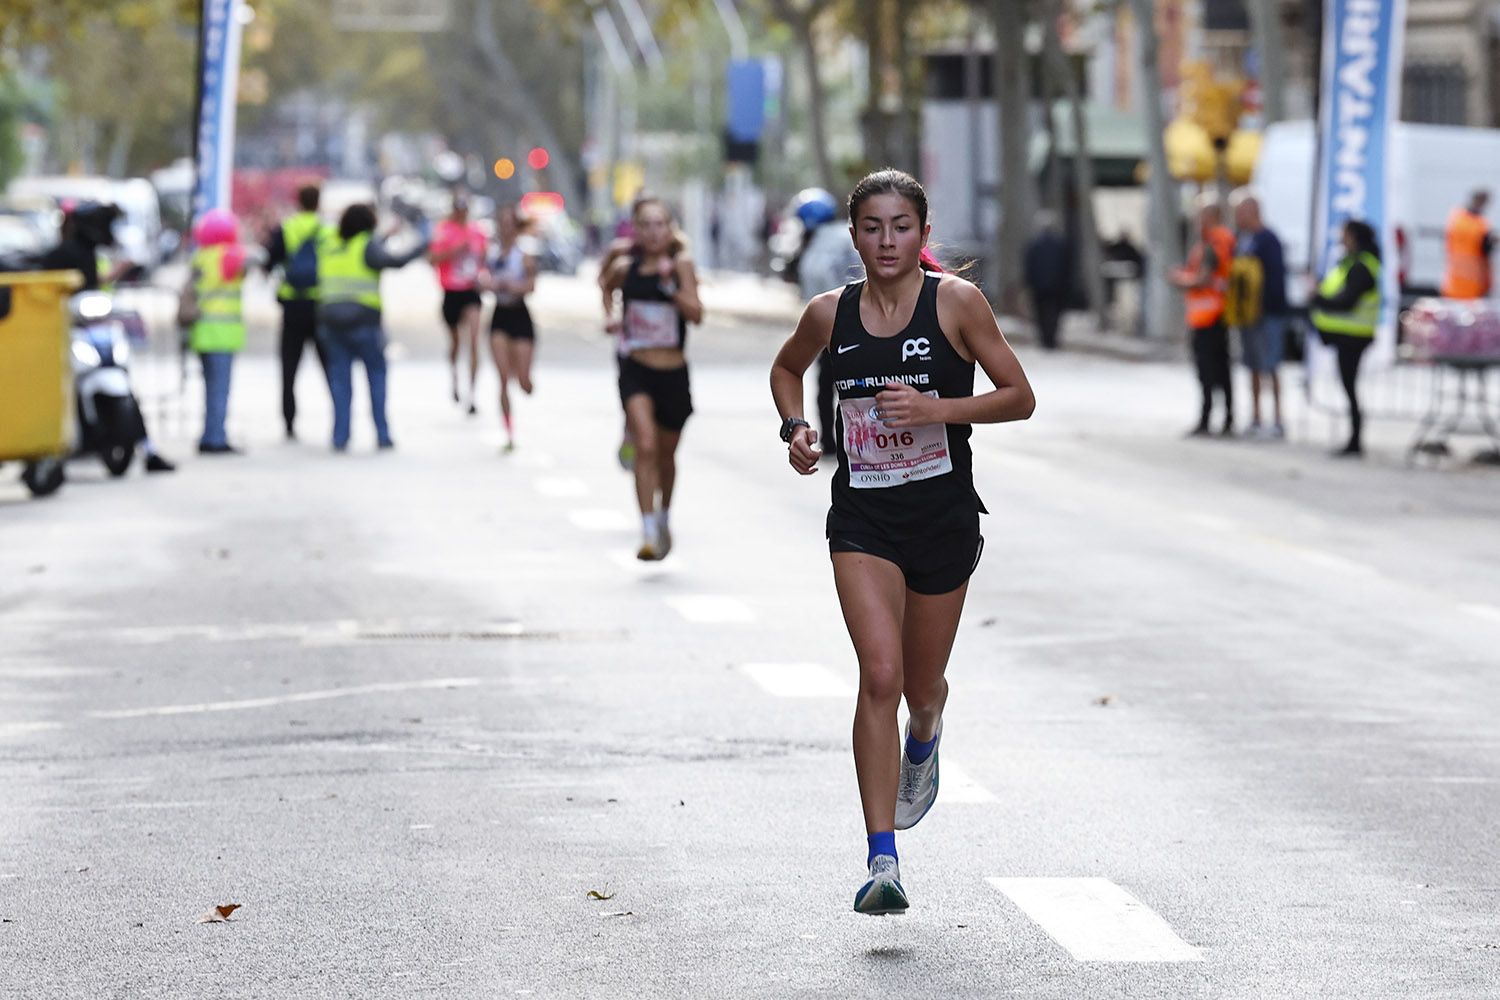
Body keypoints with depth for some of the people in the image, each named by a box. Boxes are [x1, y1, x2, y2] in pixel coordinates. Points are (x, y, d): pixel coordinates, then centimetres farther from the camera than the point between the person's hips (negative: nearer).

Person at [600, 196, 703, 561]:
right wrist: (609, 315, 9)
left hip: (673, 373, 1)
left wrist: (670, 283, -26)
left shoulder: (681, 264, -5)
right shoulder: (626, 266, 0)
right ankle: (649, 532, -24)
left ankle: (664, 519, 44)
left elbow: (696, 314, -15)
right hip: (636, 370, -1)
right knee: (646, 446, -20)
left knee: (666, 453, 17)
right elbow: (607, 284, 25)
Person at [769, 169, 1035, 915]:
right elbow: (786, 369, 21)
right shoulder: (830, 314, 0)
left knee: (922, 684, 15)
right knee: (880, 675, -16)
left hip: (943, 517, 0)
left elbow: (1019, 398, -5)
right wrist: (795, 428, 2)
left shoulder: (956, 301, -7)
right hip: (862, 518, 0)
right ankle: (882, 862, -17)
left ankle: (923, 743, 55)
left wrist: (937, 409, -19)